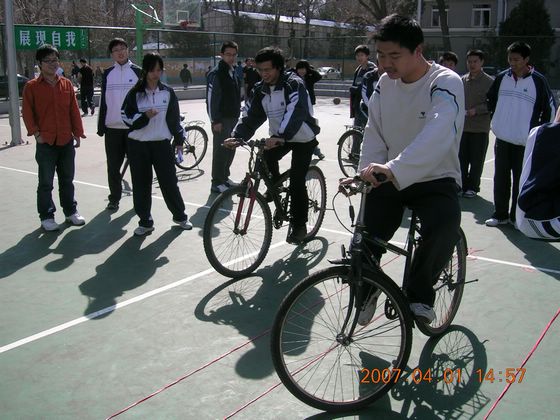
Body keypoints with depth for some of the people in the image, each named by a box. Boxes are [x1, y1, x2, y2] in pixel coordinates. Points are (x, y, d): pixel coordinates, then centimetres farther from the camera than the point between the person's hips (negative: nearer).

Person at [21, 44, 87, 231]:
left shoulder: (67, 84, 6)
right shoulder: (31, 86, -3)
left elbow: (74, 110, 8)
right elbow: (27, 112, -3)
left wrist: (78, 133, 5)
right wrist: (36, 133, -10)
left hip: (67, 141, 3)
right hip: (45, 142, -3)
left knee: (67, 179, 13)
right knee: (46, 182, 3)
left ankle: (71, 211, 25)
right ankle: (46, 217, 12)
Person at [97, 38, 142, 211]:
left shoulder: (137, 72, 2)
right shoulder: (107, 74, 8)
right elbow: (103, 101, 10)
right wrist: (101, 126, 6)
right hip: (112, 127, 2)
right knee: (113, 166, 4)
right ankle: (114, 198, 15)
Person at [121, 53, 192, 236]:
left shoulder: (168, 92, 4)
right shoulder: (135, 93, 0)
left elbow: (175, 117, 12)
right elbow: (127, 118, -3)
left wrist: (179, 139, 13)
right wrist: (145, 116, -19)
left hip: (162, 144, 0)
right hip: (138, 145, 0)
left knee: (169, 182, 3)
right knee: (141, 185, 4)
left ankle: (180, 216, 21)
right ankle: (145, 221, 16)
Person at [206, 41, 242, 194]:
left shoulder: (232, 73, 15)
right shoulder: (216, 74, -11)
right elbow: (211, 99, -16)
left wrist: (237, 115, 17)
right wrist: (215, 121, -19)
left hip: (233, 118, 8)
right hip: (221, 120, -8)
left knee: (230, 149, 12)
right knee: (221, 150, -6)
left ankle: (224, 177, 24)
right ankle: (217, 183, 1)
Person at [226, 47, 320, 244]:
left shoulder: (294, 84, -22)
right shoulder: (261, 89, -2)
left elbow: (295, 113, -37)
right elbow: (251, 115, -7)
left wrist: (281, 137, -52)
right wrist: (237, 136, -24)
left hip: (303, 137, -5)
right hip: (279, 137, 5)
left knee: (296, 180, -12)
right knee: (265, 157, -24)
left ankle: (299, 225, 4)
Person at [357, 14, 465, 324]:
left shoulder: (446, 83, -18)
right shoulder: (385, 83, 2)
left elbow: (437, 136, -36)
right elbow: (374, 133, 2)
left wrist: (394, 169, -52)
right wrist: (368, 172, -17)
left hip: (434, 180, -4)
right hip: (388, 179, 4)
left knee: (444, 228, -33)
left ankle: (419, 293, -7)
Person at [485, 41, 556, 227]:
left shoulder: (538, 80, -7)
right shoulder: (501, 78, 4)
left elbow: (550, 108, 0)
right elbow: (491, 99, 21)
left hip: (525, 142, -4)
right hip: (502, 139, 4)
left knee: (521, 181, 3)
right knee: (500, 178, 9)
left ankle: (516, 216, 13)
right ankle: (500, 214, 19)